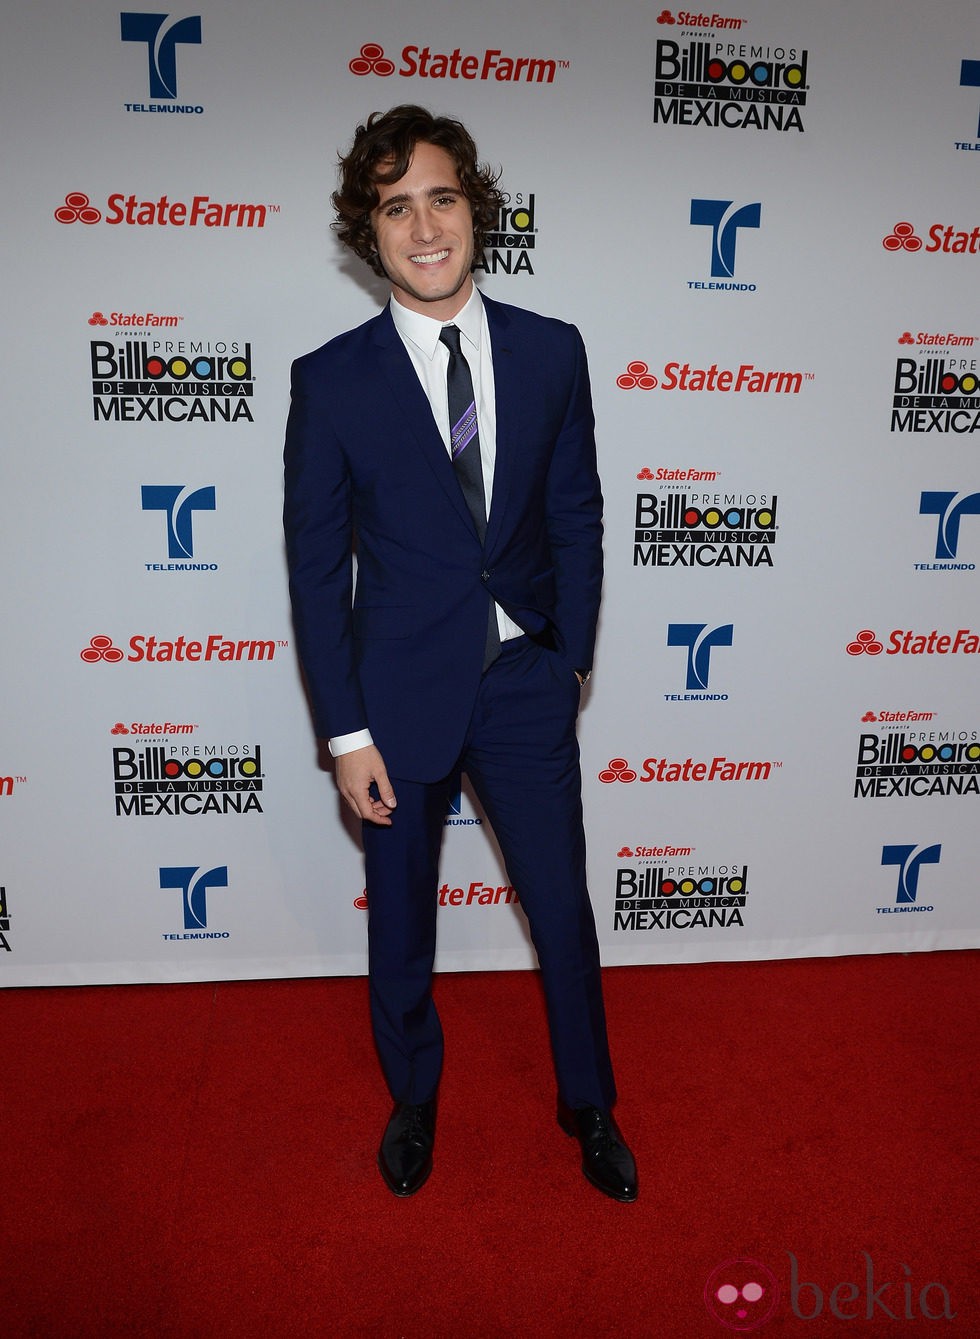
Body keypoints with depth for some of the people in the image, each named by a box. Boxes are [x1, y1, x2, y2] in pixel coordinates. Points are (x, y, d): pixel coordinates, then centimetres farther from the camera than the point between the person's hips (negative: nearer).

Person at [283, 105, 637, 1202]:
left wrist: (571, 658, 3)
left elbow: (576, 516, 5)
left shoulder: (551, 352, -1)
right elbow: (316, 566, -6)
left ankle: (589, 1106, 40)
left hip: (526, 682, 2)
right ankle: (412, 1100, 45)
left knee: (564, 909, 13)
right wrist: (345, 732, -8)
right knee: (400, 922, 17)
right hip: (400, 692, -1)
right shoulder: (330, 381, -8)